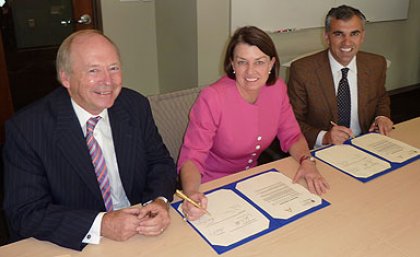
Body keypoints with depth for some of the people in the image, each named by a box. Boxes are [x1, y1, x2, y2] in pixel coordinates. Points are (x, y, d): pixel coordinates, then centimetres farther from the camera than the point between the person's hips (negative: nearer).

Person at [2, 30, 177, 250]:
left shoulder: (136, 106, -6)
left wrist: (160, 202, -19)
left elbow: (161, 163, 1)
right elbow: (25, 214, -12)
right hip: (73, 246, -4)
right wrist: (101, 225, -25)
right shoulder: (26, 128, -13)